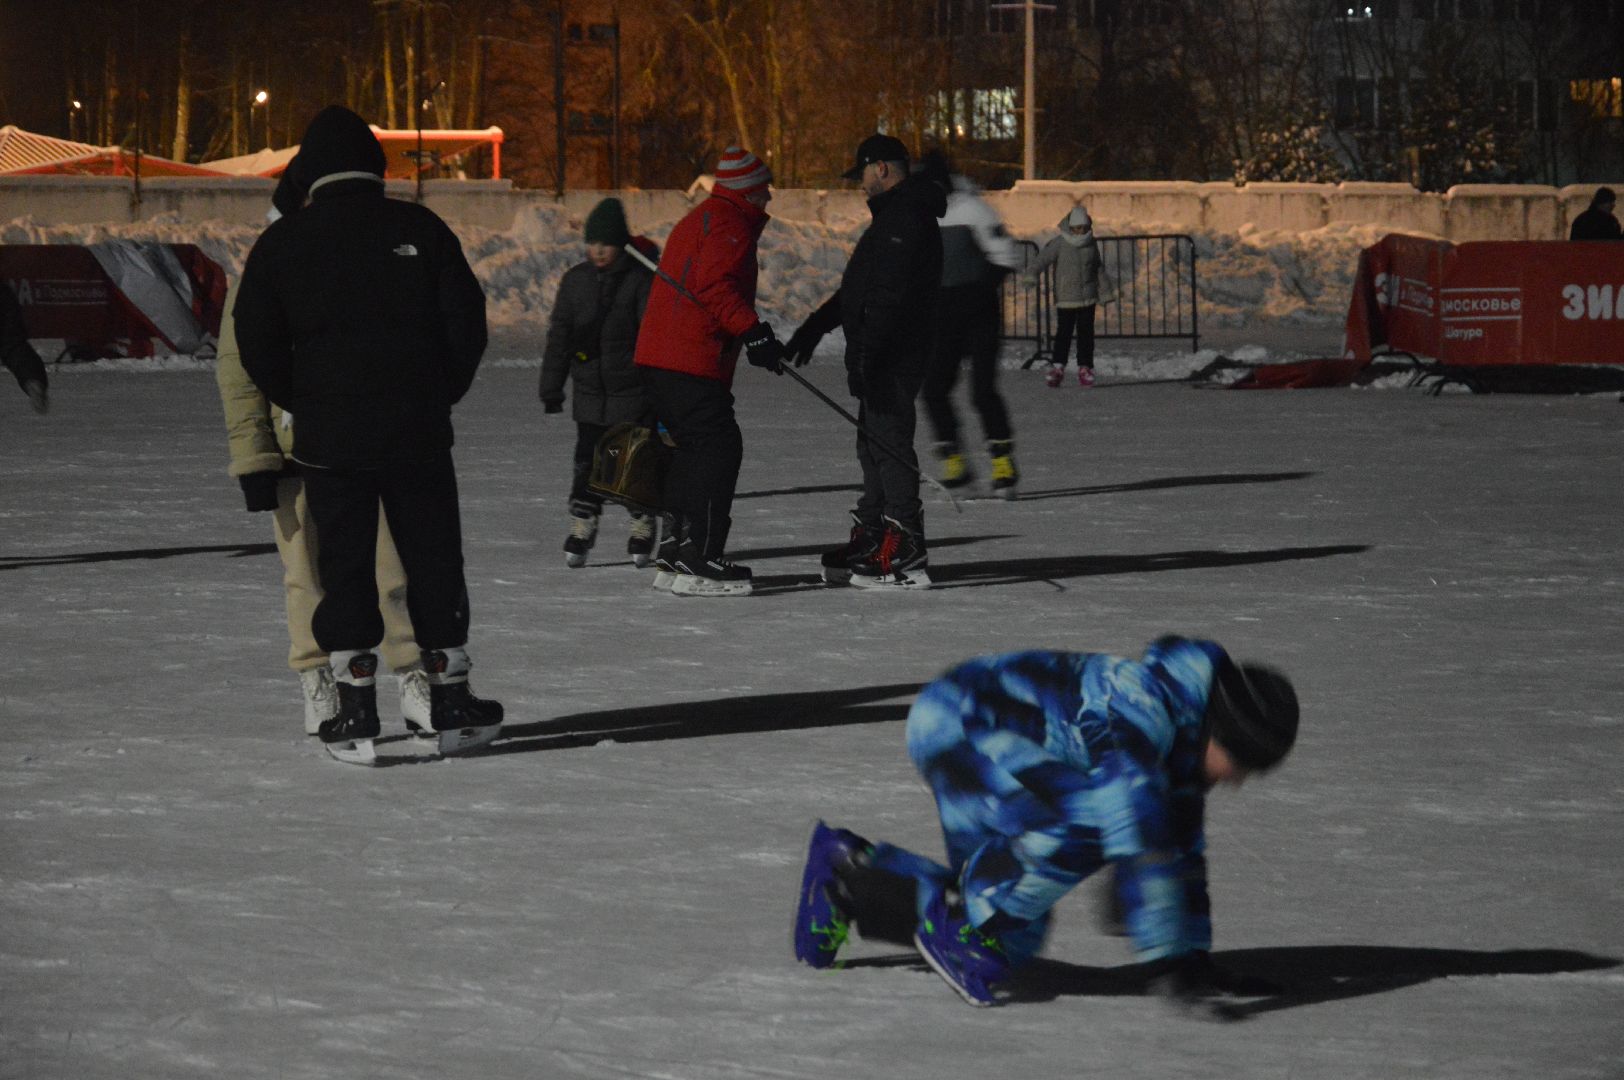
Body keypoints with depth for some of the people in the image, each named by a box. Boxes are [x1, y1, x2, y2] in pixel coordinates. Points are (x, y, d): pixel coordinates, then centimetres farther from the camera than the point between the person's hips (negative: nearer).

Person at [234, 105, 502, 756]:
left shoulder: (280, 244, 0)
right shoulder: (420, 229, 0)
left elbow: (258, 346, 0)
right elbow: (466, 320, 0)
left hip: (328, 437, 0)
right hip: (419, 433, 0)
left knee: (344, 565, 7)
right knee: (434, 562, 10)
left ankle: (356, 709, 3)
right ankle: (451, 704, 14)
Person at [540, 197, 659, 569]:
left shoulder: (640, 279, -7)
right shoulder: (576, 280, 5)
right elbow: (559, 336, 9)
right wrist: (551, 388, 7)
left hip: (633, 389, -3)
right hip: (591, 392, 3)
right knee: (588, 460, 2)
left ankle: (642, 528, 14)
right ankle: (581, 528, 9)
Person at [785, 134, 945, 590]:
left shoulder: (906, 218, -16)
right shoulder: (894, 215, 20)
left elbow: (889, 296, -25)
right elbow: (861, 287, 28)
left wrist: (863, 354, -28)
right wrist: (815, 326, 29)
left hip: (894, 357, -11)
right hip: (883, 358, 11)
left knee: (889, 443, -11)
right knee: (874, 445, 16)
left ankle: (906, 557, -13)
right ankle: (870, 542, 24)